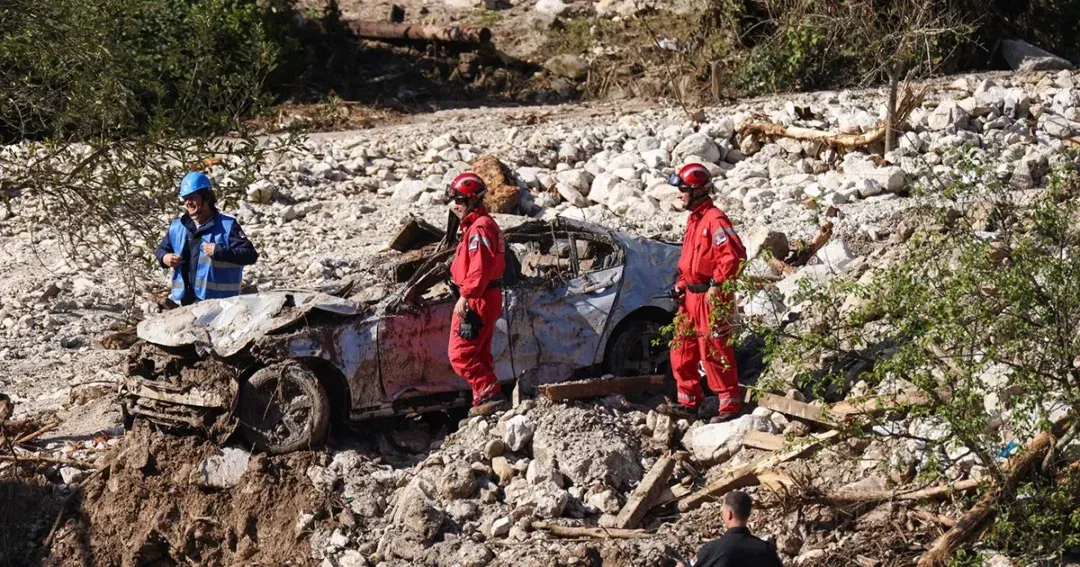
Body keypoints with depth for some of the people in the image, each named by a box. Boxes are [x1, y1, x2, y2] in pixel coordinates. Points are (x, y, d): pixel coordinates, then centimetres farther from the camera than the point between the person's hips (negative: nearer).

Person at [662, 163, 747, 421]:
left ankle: (729, 403, 3)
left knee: (714, 351, -5)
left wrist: (716, 285, -22)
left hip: (711, 297, -10)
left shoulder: (714, 219, -17)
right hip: (692, 295, 10)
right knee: (682, 350, 13)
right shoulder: (694, 219, 15)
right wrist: (681, 283, 15)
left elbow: (734, 255, -26)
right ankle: (689, 401, 22)